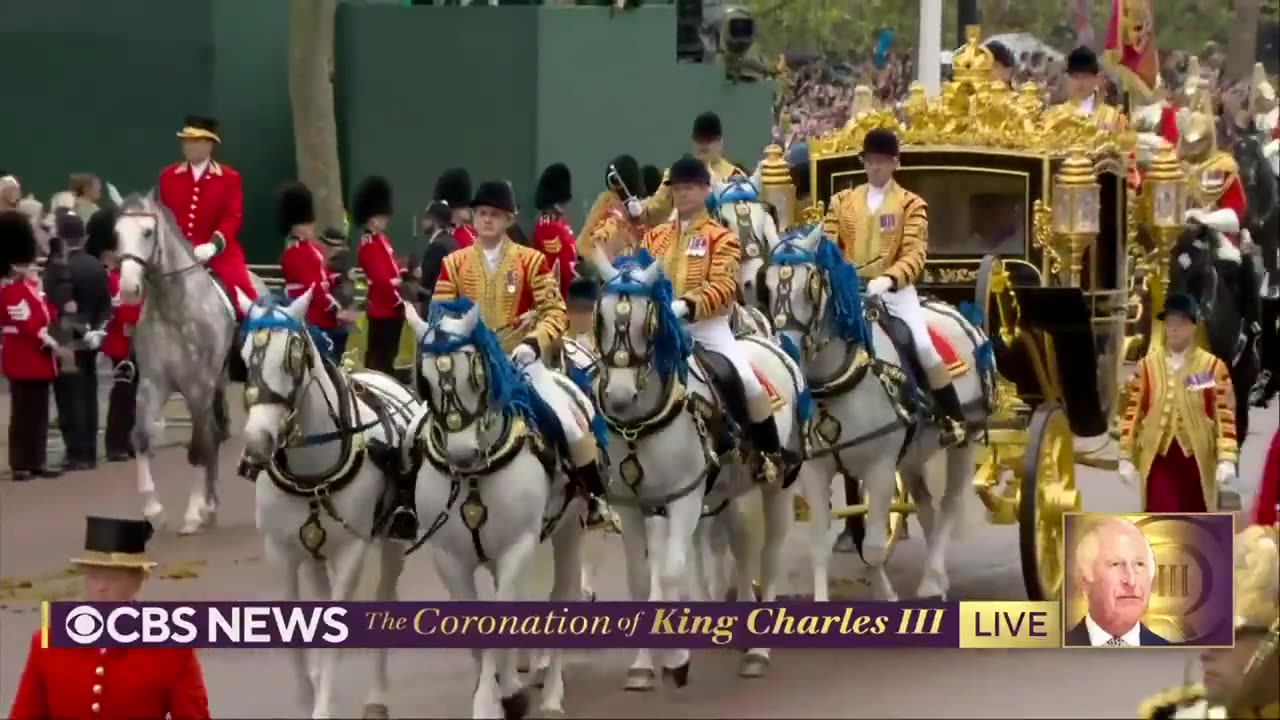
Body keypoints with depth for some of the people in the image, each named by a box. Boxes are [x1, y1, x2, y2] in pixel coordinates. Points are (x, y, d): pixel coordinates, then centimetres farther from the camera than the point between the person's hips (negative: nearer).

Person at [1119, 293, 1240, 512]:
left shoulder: (1213, 366, -1)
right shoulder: (1147, 366, 3)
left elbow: (1225, 415, -4)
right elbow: (1133, 412, 6)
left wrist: (1227, 460, -12)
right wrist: (1126, 458, 2)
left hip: (1197, 461, 0)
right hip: (1158, 459, 0)